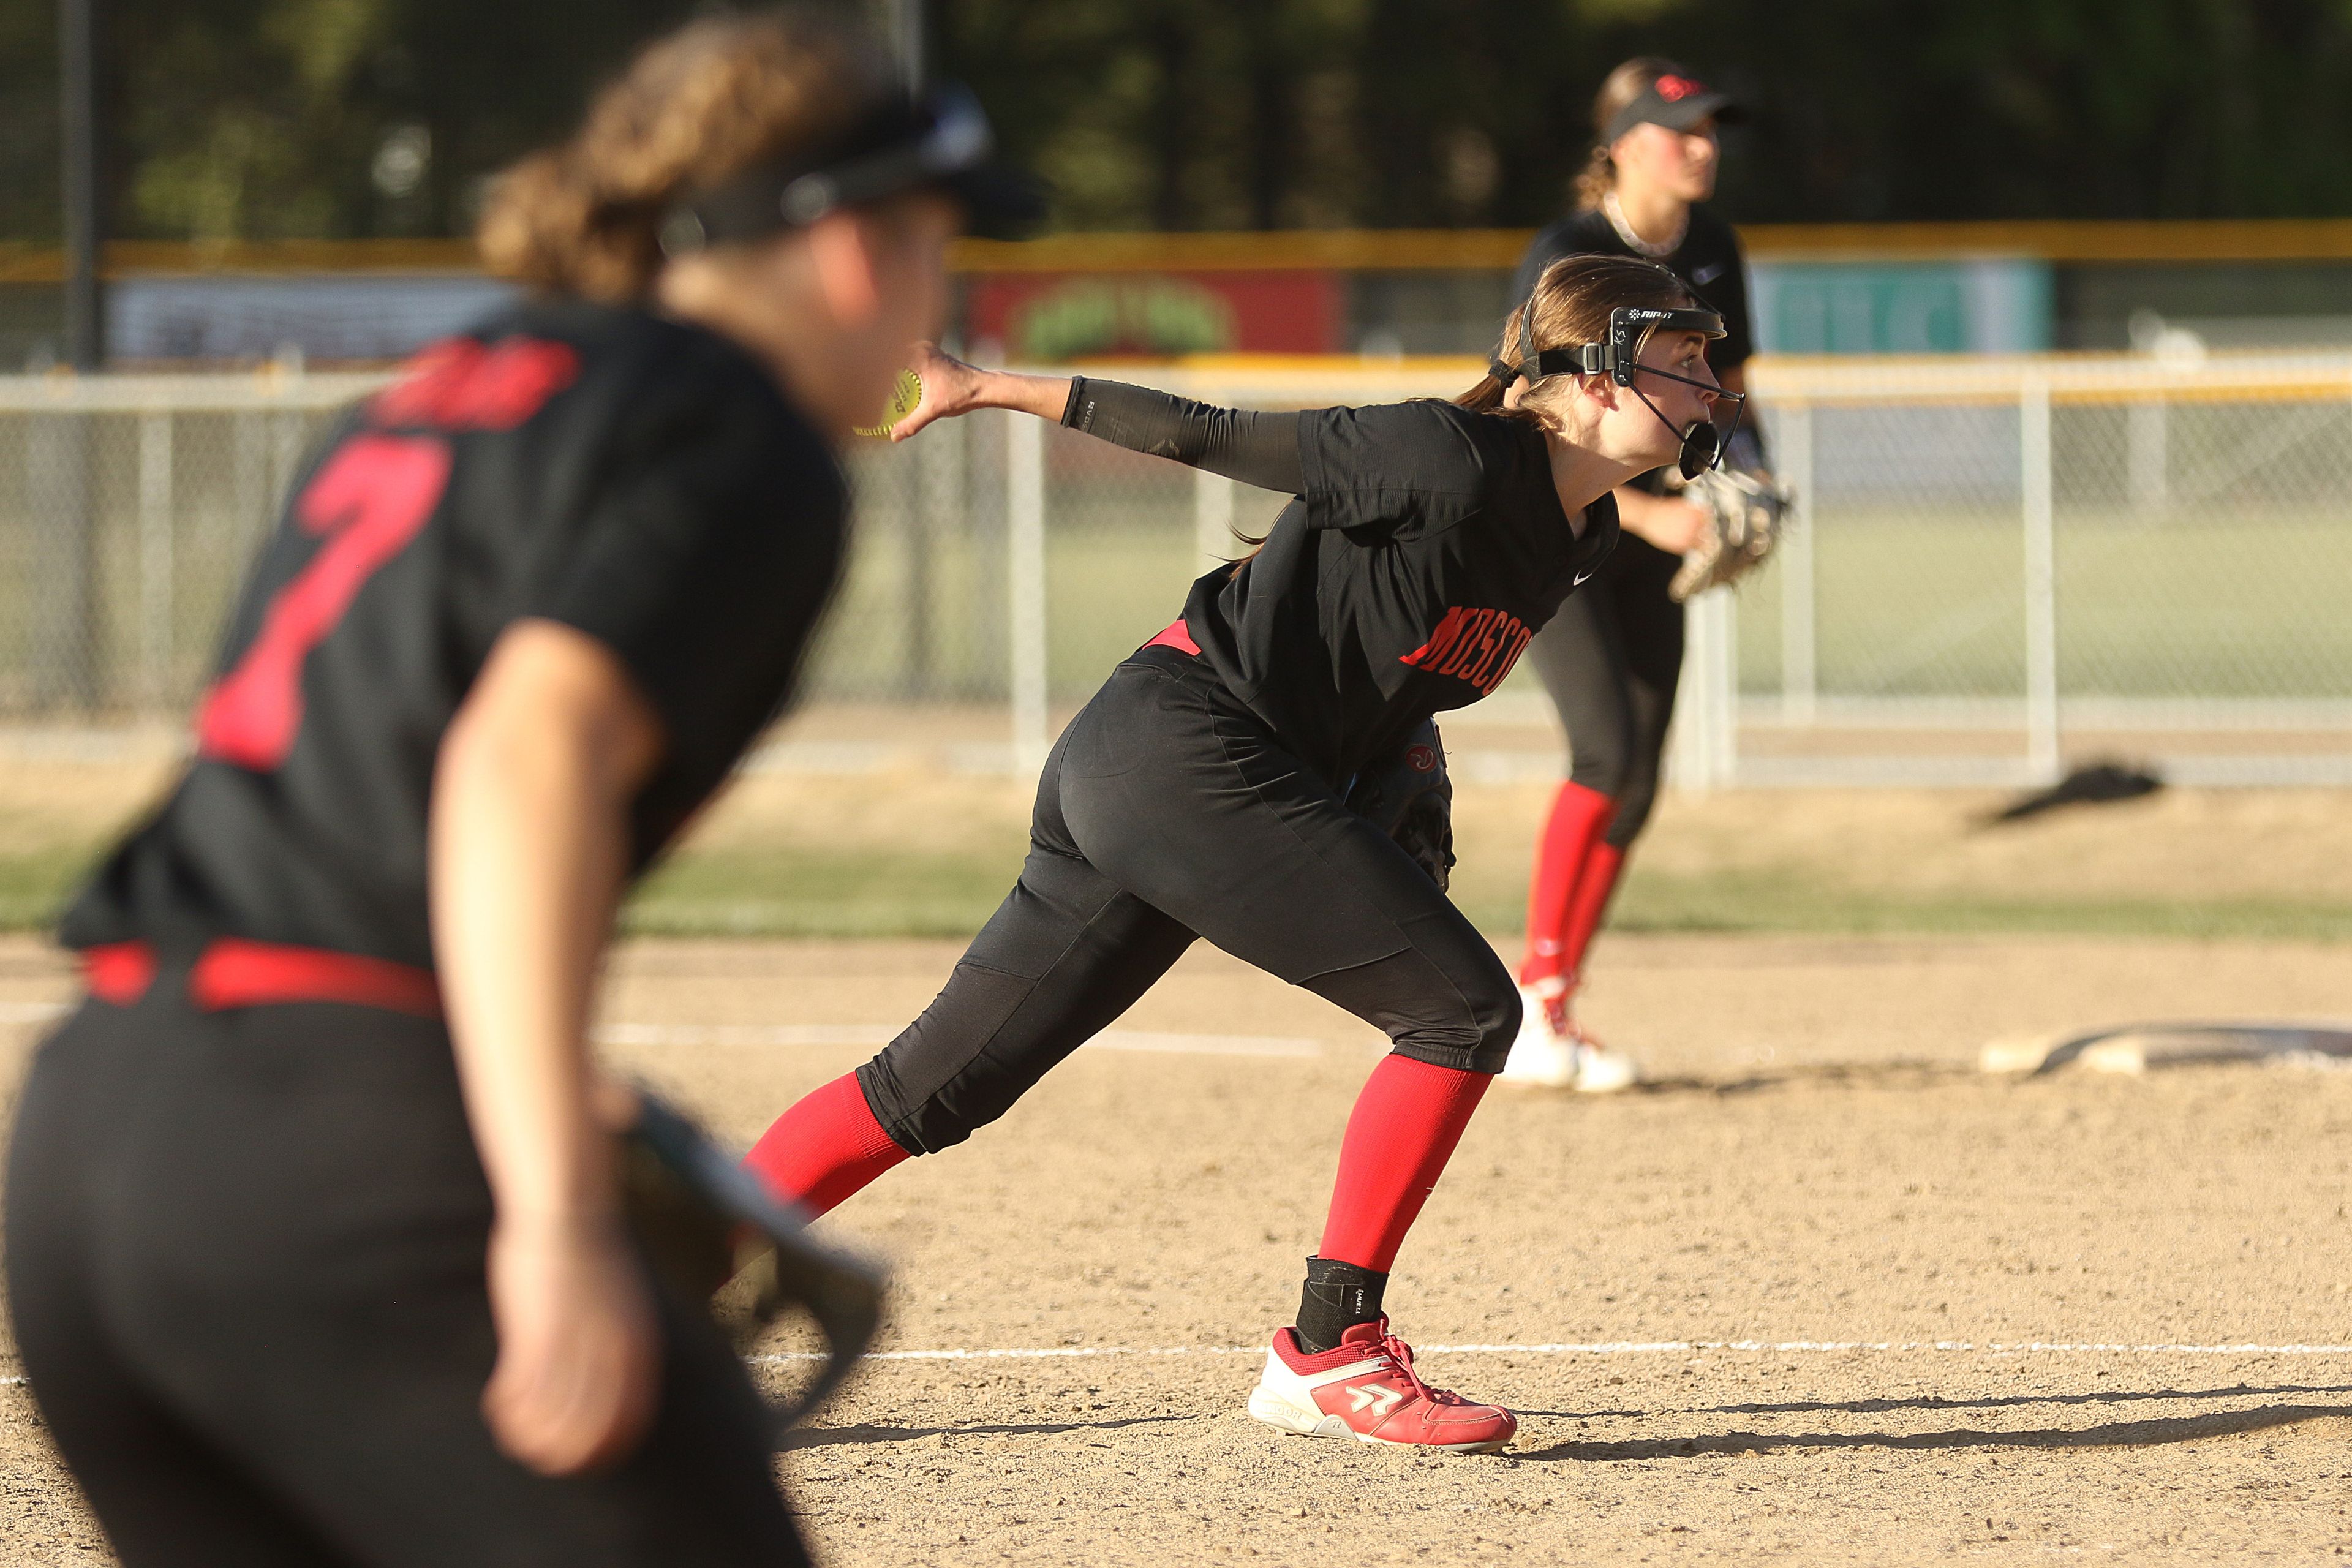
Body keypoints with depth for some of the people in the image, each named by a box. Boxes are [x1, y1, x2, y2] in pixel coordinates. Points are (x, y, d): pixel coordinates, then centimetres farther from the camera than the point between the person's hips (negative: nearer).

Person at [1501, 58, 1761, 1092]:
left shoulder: (1712, 252, 3)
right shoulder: (1566, 263, -19)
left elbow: (1727, 387, 16)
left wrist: (1742, 463, -5)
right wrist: (1650, 512, -34)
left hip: (1646, 536, 7)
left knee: (1635, 786, 2)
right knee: (1611, 751, -22)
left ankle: (1558, 1015, 11)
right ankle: (1529, 1003, -16)